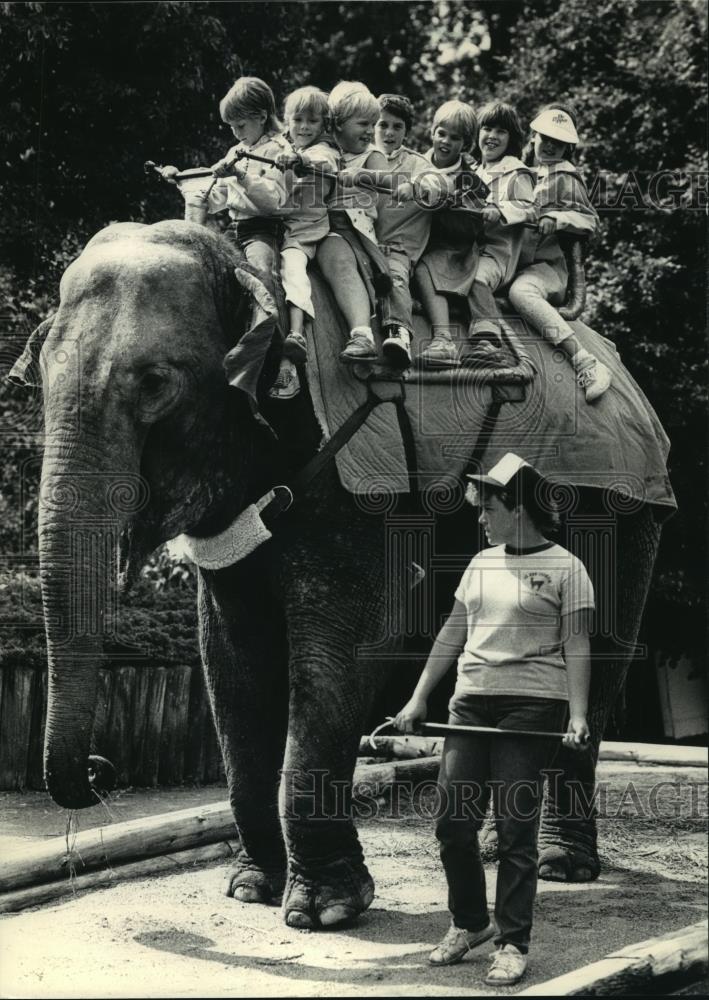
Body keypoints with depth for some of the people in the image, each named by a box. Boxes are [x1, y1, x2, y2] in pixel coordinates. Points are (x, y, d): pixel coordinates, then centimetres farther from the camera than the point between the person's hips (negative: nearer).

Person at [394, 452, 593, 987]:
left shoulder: (565, 568, -3)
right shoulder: (481, 563, 14)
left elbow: (576, 648, -7)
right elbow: (452, 635, 17)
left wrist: (578, 716, -16)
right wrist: (418, 699, 14)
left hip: (531, 708, -6)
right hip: (471, 703, 6)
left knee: (516, 829, -4)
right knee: (453, 822, 3)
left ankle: (513, 944, 5)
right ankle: (469, 923, 22)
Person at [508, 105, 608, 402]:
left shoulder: (564, 177, 9)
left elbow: (590, 221, 1)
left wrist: (555, 219, -14)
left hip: (548, 266, -6)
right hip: (513, 264, 6)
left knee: (520, 291, -38)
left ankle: (586, 364, -43)